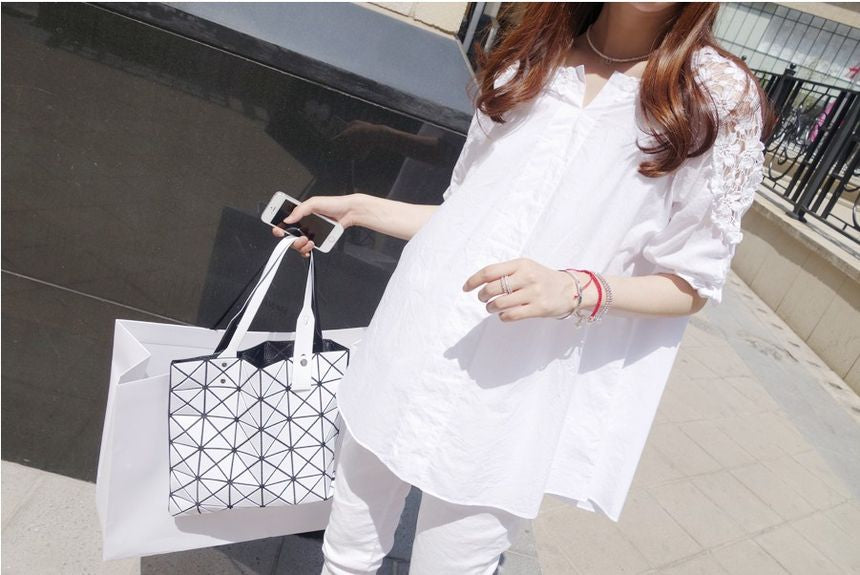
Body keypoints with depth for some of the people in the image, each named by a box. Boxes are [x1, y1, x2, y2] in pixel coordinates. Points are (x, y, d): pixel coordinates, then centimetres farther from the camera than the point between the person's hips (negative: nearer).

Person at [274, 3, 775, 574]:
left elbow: (691, 283, -4)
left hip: (511, 403, -4)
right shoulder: (531, 61, 11)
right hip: (408, 356, 5)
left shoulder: (721, 97, -5)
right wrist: (359, 208, 11)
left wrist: (576, 289, -21)